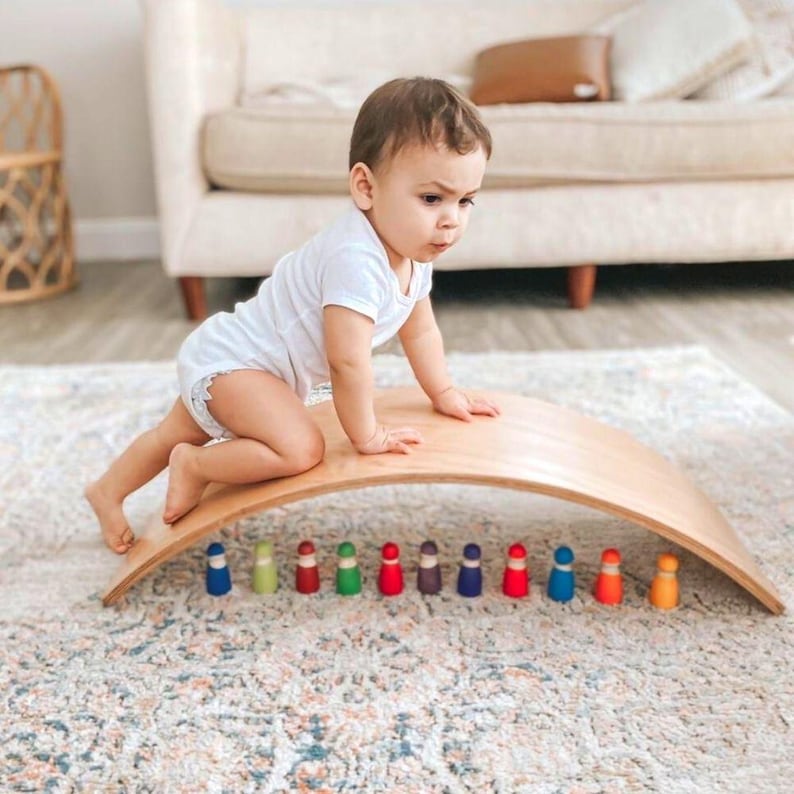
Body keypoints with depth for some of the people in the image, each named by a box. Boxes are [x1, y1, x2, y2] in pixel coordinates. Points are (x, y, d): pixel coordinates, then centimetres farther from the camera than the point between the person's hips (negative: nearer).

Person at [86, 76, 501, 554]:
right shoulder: (357, 260, -34)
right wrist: (368, 436, -18)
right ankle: (194, 467, -5)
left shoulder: (414, 252, -3)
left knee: (180, 432, 28)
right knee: (301, 449, -28)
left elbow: (421, 331, 11)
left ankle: (108, 491, 51)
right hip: (231, 363, -10)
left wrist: (445, 395, 16)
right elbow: (348, 362, -31)